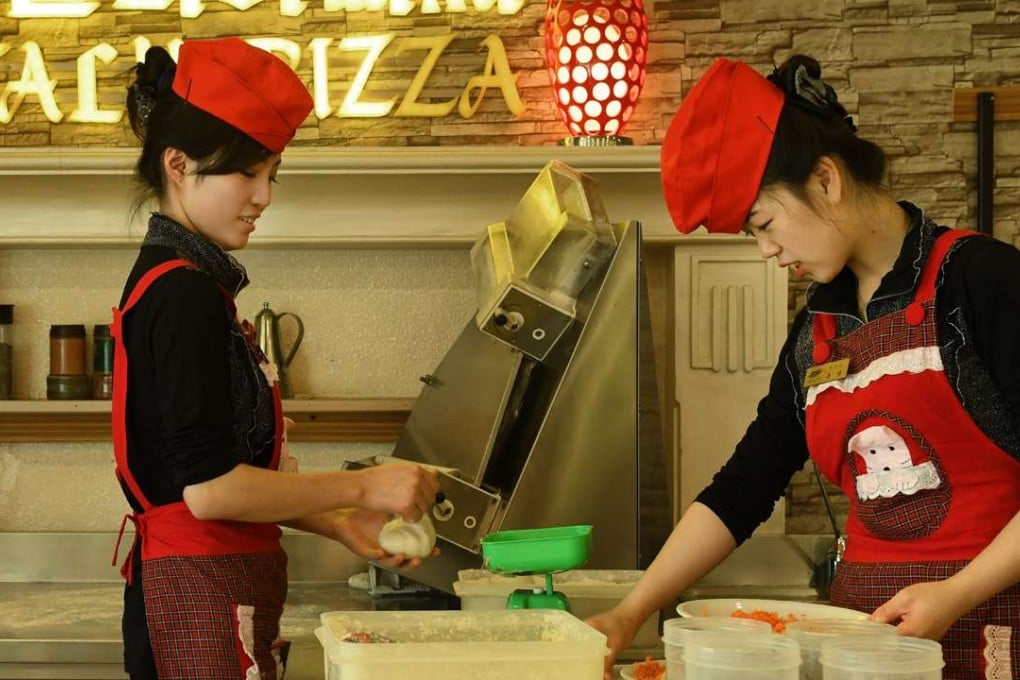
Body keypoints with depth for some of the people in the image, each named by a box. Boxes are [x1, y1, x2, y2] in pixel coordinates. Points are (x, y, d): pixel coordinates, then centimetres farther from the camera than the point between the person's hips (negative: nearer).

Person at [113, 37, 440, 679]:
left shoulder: (175, 285, 15)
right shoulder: (184, 294, -16)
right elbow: (209, 486, -21)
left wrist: (341, 525, 9)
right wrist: (362, 487, -13)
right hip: (206, 596, -10)